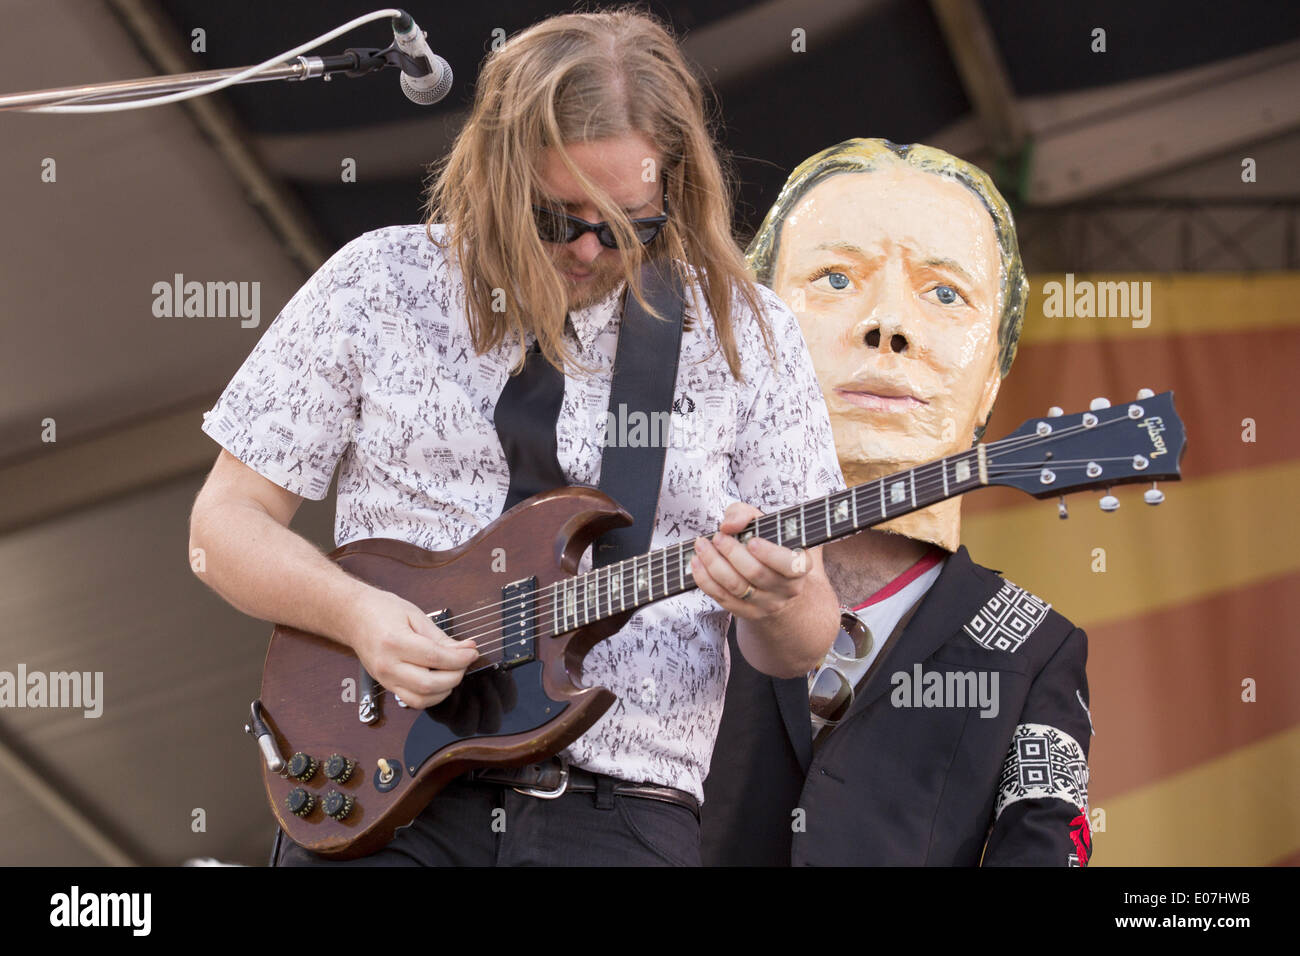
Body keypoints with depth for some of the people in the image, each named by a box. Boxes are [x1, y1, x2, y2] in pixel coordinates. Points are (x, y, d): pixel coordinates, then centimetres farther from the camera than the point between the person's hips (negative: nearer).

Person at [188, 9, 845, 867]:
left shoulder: (743, 335, 7)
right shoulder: (380, 286, 5)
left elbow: (802, 648, 9)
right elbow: (227, 521, 8)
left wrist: (778, 610, -16)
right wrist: (354, 611, -11)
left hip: (619, 814, 1)